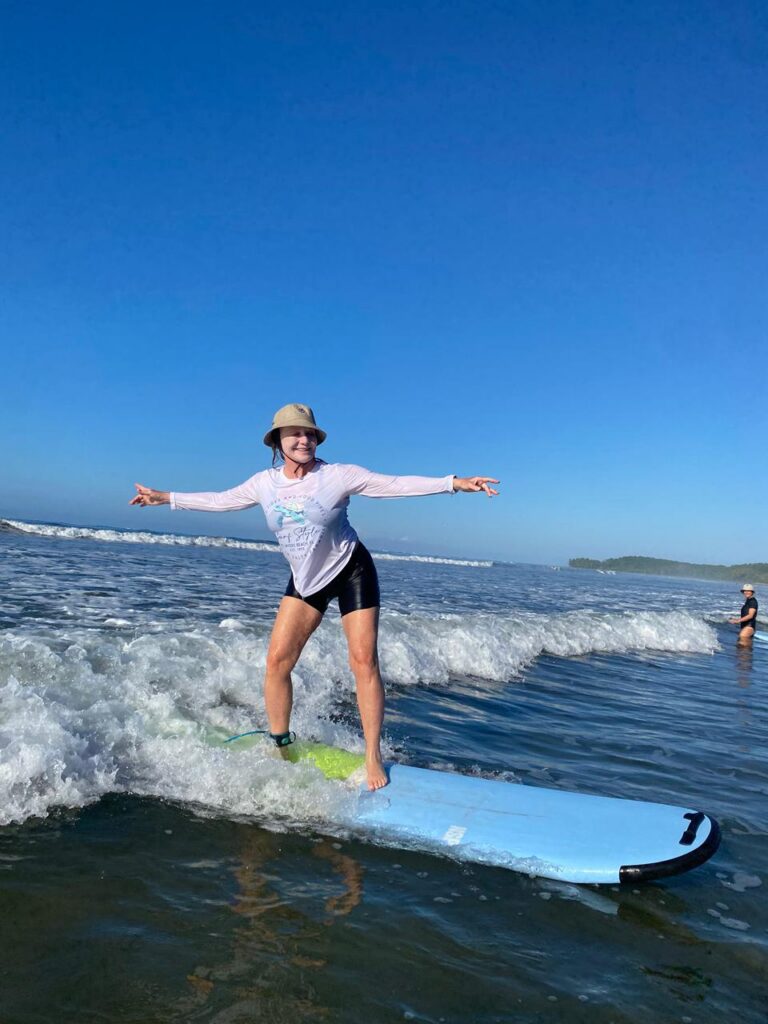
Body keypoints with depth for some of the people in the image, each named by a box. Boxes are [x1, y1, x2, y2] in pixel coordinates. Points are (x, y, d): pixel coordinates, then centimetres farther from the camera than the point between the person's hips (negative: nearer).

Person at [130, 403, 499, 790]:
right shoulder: (265, 483, -3)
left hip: (351, 571, -4)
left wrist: (455, 482, -28)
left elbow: (396, 485, -19)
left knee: (364, 661, -8)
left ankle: (373, 757, 2)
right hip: (305, 579, 4)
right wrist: (166, 498, 14)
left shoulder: (338, 475, -15)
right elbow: (220, 500, 11)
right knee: (278, 659, -4)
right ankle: (280, 745, 14)